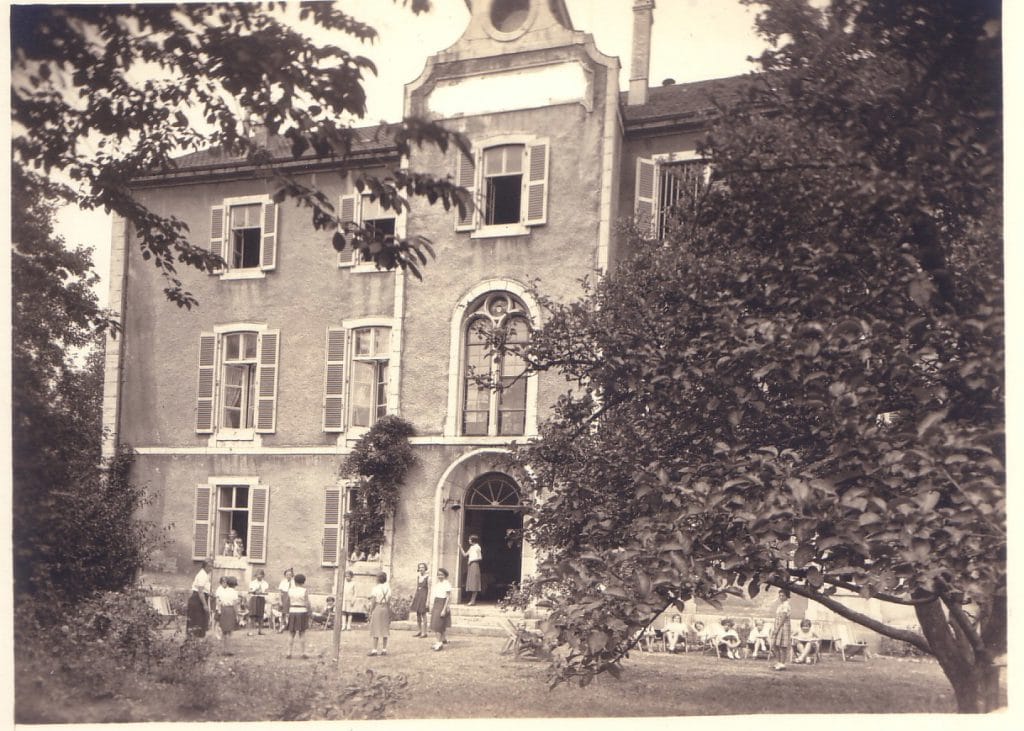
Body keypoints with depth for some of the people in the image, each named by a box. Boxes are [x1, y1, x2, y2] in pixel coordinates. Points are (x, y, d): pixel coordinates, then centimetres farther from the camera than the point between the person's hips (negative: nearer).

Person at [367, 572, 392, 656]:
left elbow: (373, 602, -10)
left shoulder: (375, 588, -8)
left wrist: (370, 612, -5)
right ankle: (384, 649, 10)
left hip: (377, 608, -4)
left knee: (376, 629, 0)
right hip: (386, 608, 4)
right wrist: (390, 613, 9)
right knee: (384, 629, 9)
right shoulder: (388, 588, 5)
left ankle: (374, 650, -2)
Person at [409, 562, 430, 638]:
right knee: (418, 615, 9)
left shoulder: (428, 578, -7)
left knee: (423, 614, -5)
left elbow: (429, 590, -10)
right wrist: (413, 599, 15)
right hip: (417, 595, 7)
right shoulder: (418, 577, 11)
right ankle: (418, 631, 16)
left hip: (424, 596, -7)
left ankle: (424, 632, -1)